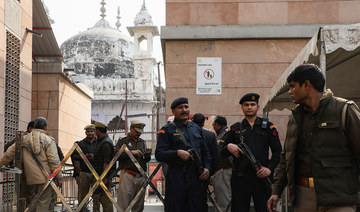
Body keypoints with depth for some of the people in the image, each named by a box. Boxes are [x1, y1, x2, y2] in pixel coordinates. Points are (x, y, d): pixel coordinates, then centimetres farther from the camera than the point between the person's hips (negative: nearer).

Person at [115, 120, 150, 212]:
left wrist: (147, 155, 1)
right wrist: (131, 152, -15)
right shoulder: (123, 141, 4)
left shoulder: (143, 143, 20)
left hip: (141, 177, 5)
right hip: (128, 176, -5)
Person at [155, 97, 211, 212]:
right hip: (176, 180, -4)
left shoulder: (196, 128, 17)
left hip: (196, 178, 4)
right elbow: (159, 154, -8)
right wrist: (178, 153, -21)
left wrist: (206, 168, 5)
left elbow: (205, 152, 22)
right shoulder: (167, 130, 1)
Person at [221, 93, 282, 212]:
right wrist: (228, 147, -10)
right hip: (240, 178, 1)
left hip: (262, 177, 0)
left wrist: (270, 168, -8)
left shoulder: (268, 127, 10)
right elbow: (223, 153, 14)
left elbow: (277, 151, 6)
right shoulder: (234, 129, 13)